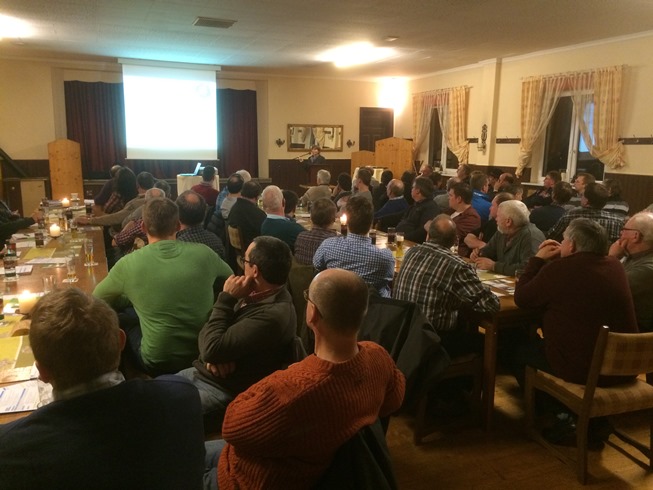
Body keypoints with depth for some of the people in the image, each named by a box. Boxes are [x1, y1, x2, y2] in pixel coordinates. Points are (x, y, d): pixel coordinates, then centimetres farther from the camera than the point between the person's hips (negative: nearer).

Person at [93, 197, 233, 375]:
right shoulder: (203, 253, -8)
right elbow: (229, 277, 16)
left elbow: (97, 298, 8)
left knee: (121, 320, 21)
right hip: (204, 355, 4)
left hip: (159, 364, -3)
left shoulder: (128, 264, -12)